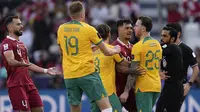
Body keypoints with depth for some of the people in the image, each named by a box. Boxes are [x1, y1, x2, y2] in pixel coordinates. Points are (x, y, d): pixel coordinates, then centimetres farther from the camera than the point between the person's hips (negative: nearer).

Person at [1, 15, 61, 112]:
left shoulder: (21, 44, 21)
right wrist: (21, 64, -46)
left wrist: (45, 71, 27)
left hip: (28, 82, 9)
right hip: (16, 85, -9)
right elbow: (11, 61, -26)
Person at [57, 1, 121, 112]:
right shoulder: (88, 29, -5)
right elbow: (106, 52, 3)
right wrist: (116, 50, 26)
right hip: (87, 74, -5)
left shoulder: (61, 29, 7)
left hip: (69, 76, 5)